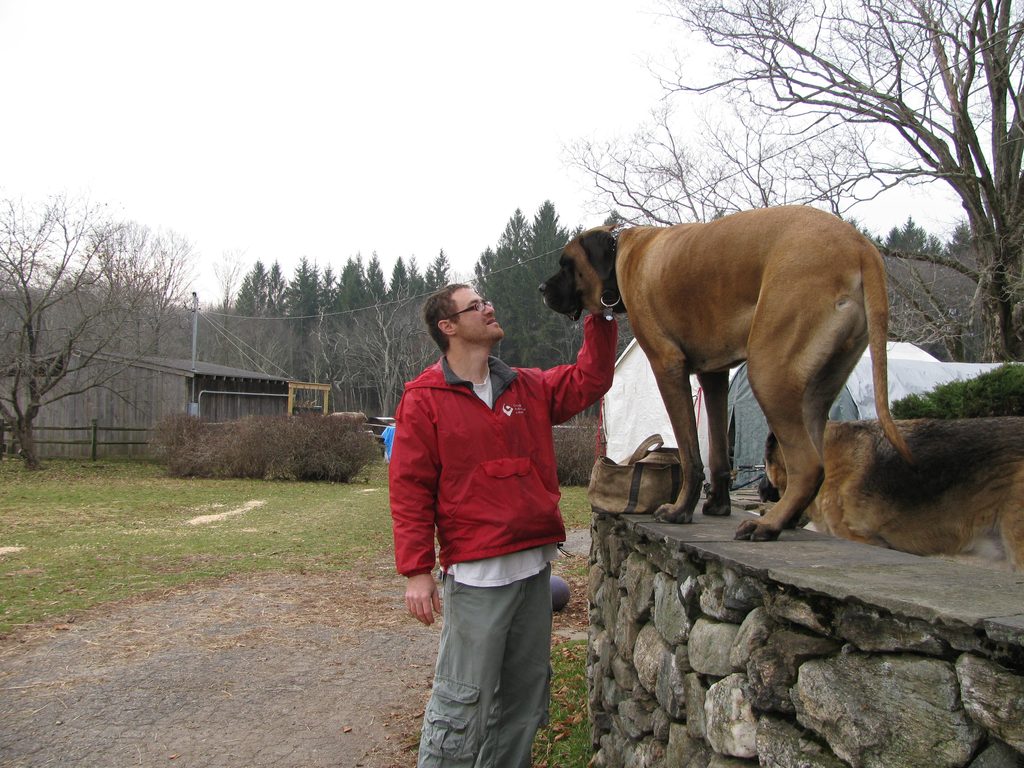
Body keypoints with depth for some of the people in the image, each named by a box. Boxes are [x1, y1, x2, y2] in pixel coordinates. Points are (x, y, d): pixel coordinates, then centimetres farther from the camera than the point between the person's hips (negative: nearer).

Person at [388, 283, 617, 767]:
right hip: (476, 572, -6)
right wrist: (416, 571, -12)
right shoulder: (424, 399, -4)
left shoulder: (528, 387, 12)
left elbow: (589, 379, 15)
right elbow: (409, 489, -7)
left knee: (525, 696, 15)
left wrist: (600, 316, 5)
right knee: (464, 701, -1)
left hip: (535, 565, 6)